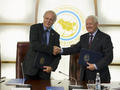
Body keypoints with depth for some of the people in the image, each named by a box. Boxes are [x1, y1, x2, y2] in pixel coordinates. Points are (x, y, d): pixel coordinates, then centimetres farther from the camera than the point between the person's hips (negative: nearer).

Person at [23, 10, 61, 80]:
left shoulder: (55, 35, 8)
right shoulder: (35, 28, -1)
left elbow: (57, 55, 5)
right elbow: (34, 45, -18)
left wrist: (52, 67, -13)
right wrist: (51, 49, -23)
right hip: (31, 67, -2)